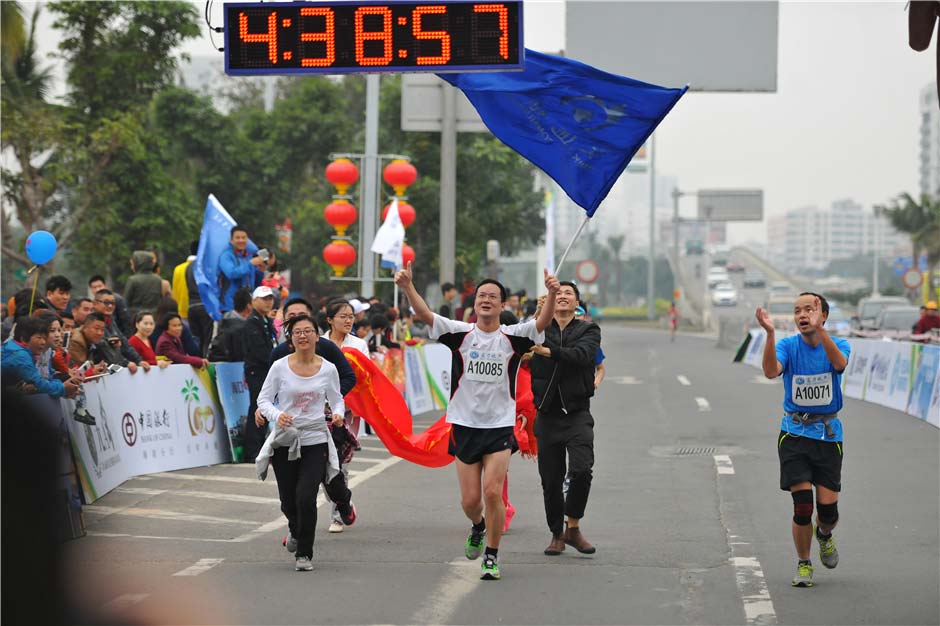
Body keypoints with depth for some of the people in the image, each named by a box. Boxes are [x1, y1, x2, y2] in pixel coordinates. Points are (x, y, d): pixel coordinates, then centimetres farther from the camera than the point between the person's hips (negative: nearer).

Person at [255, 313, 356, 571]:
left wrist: (338, 413, -10)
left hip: (315, 441, -1)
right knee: (288, 502, 8)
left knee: (305, 497, -15)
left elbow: (336, 399, 12)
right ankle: (296, 532, 44)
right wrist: (276, 415, -19)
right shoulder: (280, 367, -4)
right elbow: (264, 398, 1)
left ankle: (304, 554, 2)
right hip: (284, 441, 1)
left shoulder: (328, 369, -1)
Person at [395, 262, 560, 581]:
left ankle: (492, 556, 4)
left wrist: (552, 294, -37)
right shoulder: (461, 333, 0)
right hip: (464, 425, 1)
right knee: (470, 499, 5)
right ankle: (479, 527, 40)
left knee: (493, 492, -12)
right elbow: (425, 314, -12)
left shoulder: (513, 337, -2)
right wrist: (408, 286, -29)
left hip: (500, 426, -1)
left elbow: (543, 322, -18)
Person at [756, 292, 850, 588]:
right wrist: (769, 333, -39)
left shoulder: (838, 345, -2)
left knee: (828, 507, -3)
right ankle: (803, 564, 10)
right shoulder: (788, 346, -3)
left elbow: (839, 363, -27)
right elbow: (771, 371, -24)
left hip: (829, 433, 1)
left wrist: (819, 330, -42)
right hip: (794, 433, -1)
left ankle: (824, 536, 34)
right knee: (802, 505, -10)